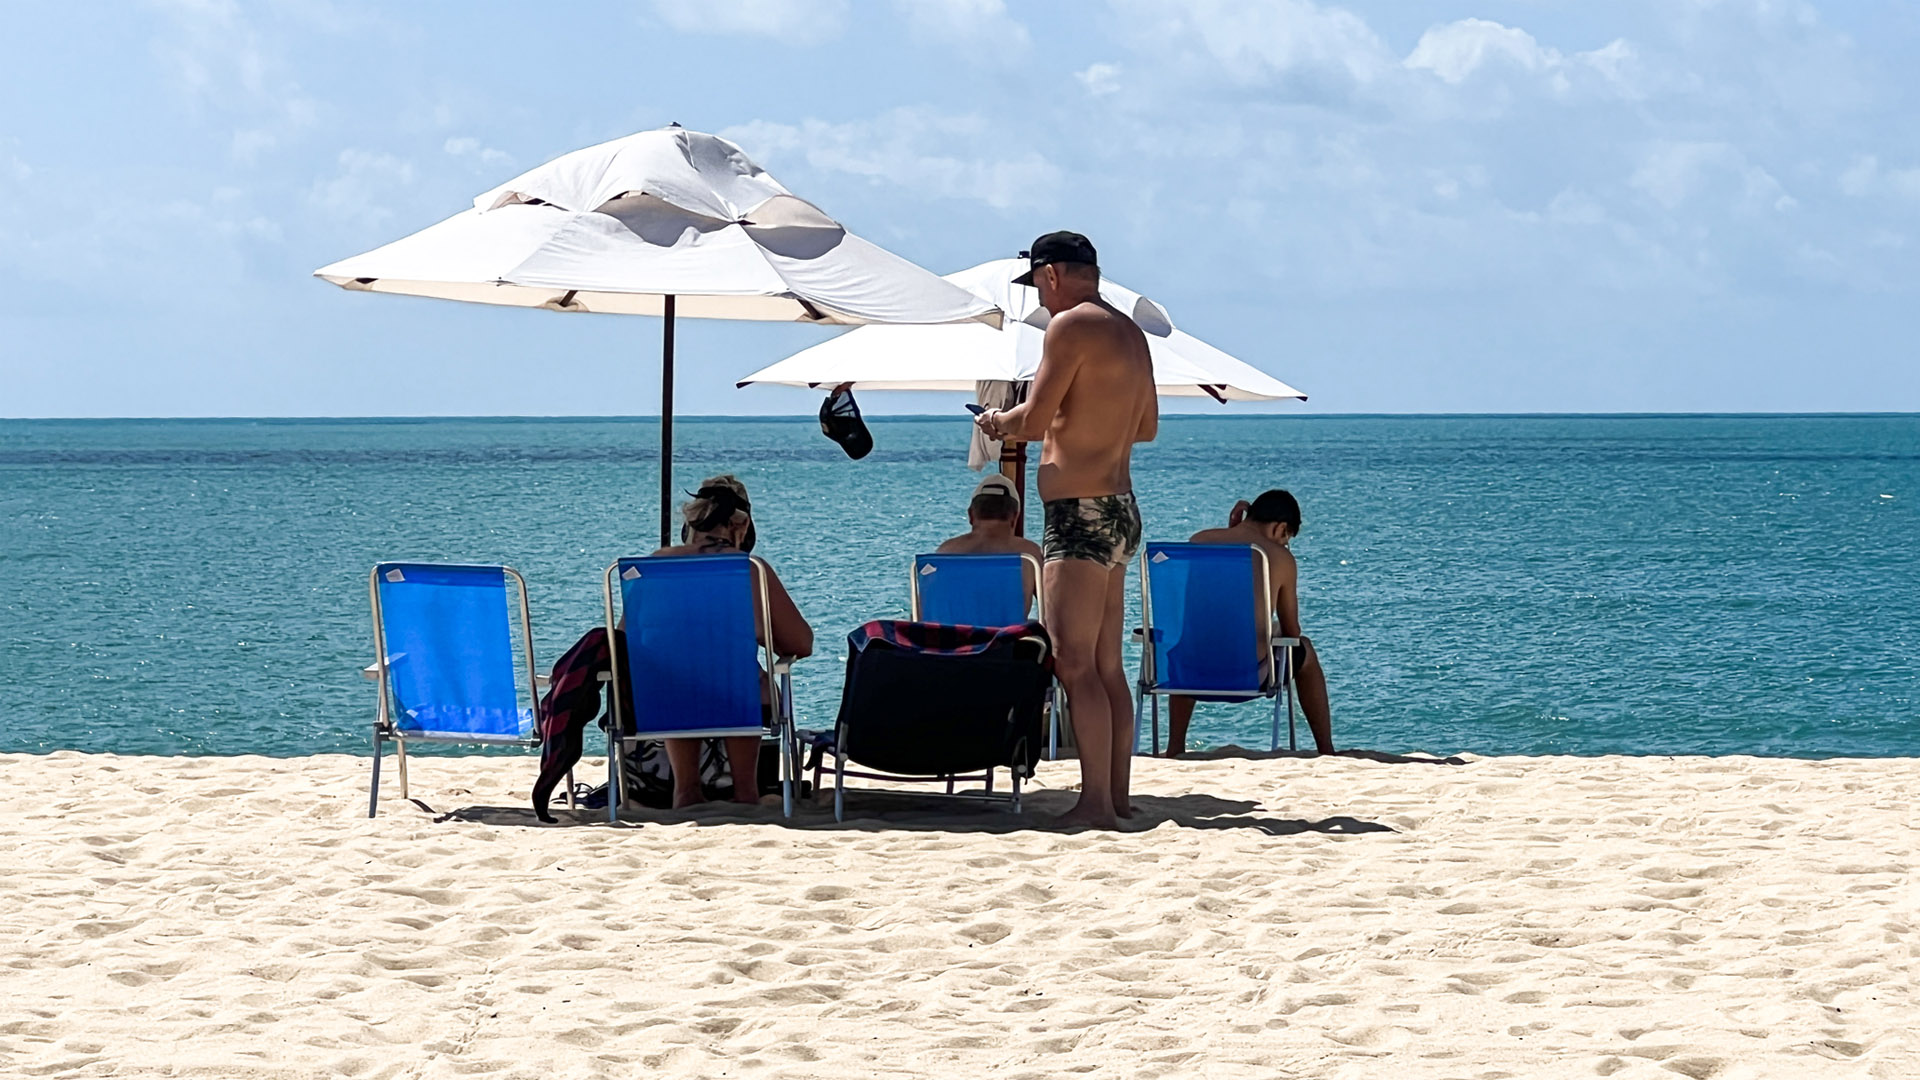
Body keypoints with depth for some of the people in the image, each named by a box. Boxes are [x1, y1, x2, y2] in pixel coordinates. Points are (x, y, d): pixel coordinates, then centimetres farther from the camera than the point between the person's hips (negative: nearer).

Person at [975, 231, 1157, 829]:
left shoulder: (1071, 326, -12)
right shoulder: (1129, 332, 16)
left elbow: (1033, 421, -15)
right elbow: (1146, 425, 25)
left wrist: (998, 421, 5)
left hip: (1080, 513, -10)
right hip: (1119, 508, 10)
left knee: (1075, 664, -10)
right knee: (1107, 667, 12)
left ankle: (1095, 802, -14)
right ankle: (1117, 794, 14)